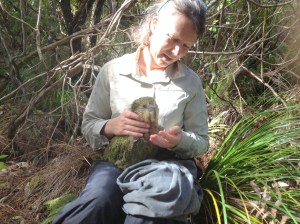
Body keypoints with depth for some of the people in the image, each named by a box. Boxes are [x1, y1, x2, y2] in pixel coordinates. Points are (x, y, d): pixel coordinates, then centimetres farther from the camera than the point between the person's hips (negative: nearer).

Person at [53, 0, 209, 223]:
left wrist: (179, 141, -14)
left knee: (165, 189, -38)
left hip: (167, 163, 1)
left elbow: (201, 142, 10)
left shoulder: (192, 82, 5)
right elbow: (88, 126, 10)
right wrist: (110, 127, -14)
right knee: (97, 203, -36)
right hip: (116, 161, 0)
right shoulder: (113, 70, 4)